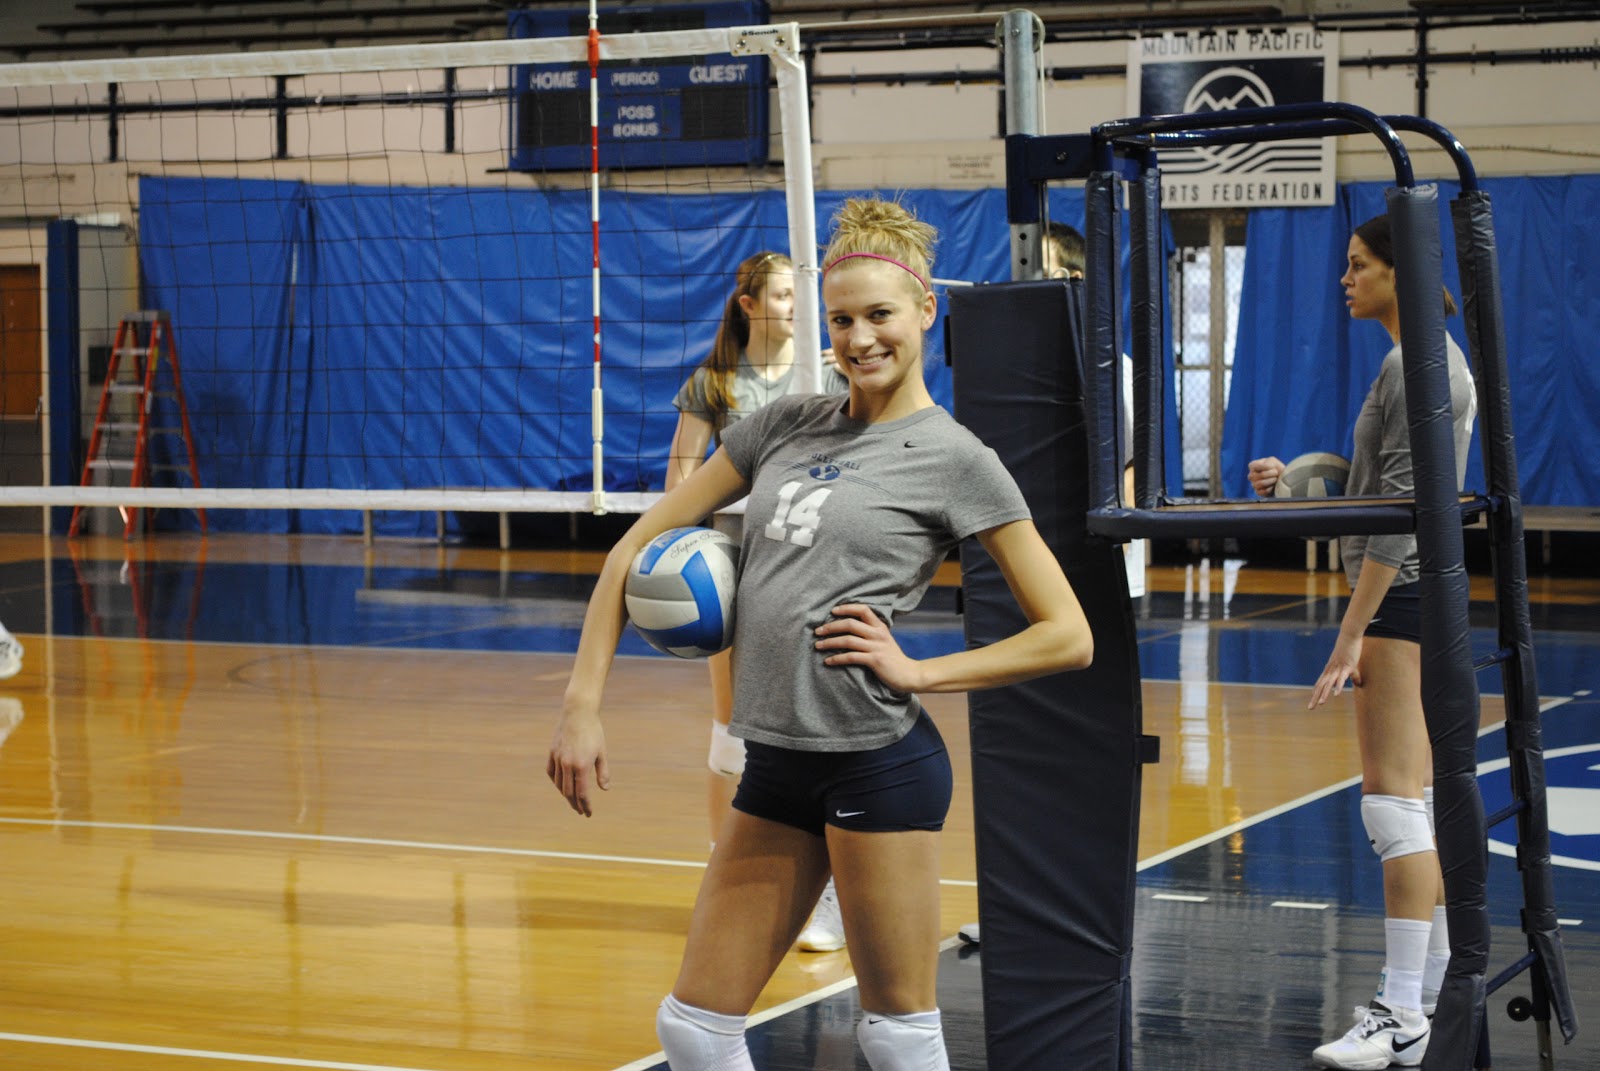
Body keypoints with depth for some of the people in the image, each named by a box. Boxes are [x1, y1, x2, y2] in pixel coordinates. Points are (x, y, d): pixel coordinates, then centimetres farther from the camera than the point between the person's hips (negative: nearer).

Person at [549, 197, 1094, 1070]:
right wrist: (582, 704, 3)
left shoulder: (954, 459, -4)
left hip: (876, 762, -6)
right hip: (776, 766, 6)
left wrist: (916, 671, -11)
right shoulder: (785, 425, 11)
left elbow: (1068, 637, -5)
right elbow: (636, 549, 12)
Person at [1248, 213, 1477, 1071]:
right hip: (1417, 597, 11)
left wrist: (1351, 632, -20)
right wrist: (1298, 480, 13)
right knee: (1421, 805, 13)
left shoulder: (1415, 367, -15)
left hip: (1403, 598, -11)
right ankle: (1437, 992, 18)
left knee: (1395, 803, -11)